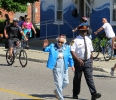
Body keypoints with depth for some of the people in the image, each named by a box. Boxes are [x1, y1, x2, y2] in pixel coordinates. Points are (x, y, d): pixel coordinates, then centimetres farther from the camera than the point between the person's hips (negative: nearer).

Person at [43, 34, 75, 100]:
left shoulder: (66, 47, 2)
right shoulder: (52, 46, -5)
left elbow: (70, 57, 11)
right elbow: (46, 49, -17)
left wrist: (72, 65, 10)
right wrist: (44, 46, -39)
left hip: (64, 67, 4)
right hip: (56, 67, -4)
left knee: (66, 82, 12)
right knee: (59, 83, -3)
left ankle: (57, 91, 37)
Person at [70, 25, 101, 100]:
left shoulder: (89, 40, 8)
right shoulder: (75, 41, -9)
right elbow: (72, 51, -16)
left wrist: (91, 60, 14)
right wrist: (78, 60, -25)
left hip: (88, 61, 3)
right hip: (79, 62, -3)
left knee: (89, 77, -8)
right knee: (77, 78, 9)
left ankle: (94, 94, -18)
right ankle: (75, 94, 25)